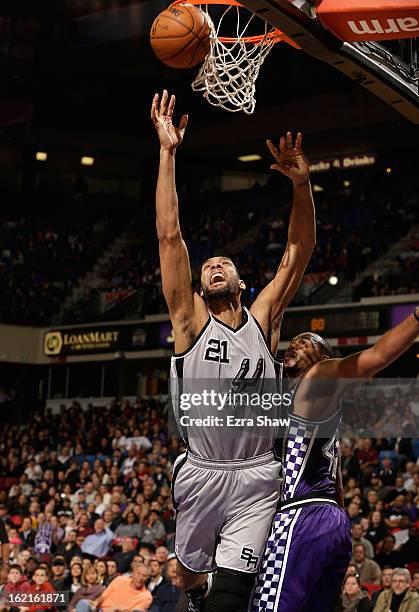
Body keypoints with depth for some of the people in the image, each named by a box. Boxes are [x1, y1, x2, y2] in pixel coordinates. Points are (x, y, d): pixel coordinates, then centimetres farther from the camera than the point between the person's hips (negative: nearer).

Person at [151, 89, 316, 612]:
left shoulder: (261, 317, 6)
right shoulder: (190, 319, 1)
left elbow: (298, 251, 2)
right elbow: (169, 234, -6)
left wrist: (301, 183, -12)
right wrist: (167, 152, -10)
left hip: (256, 479, 0)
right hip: (202, 474, 0)